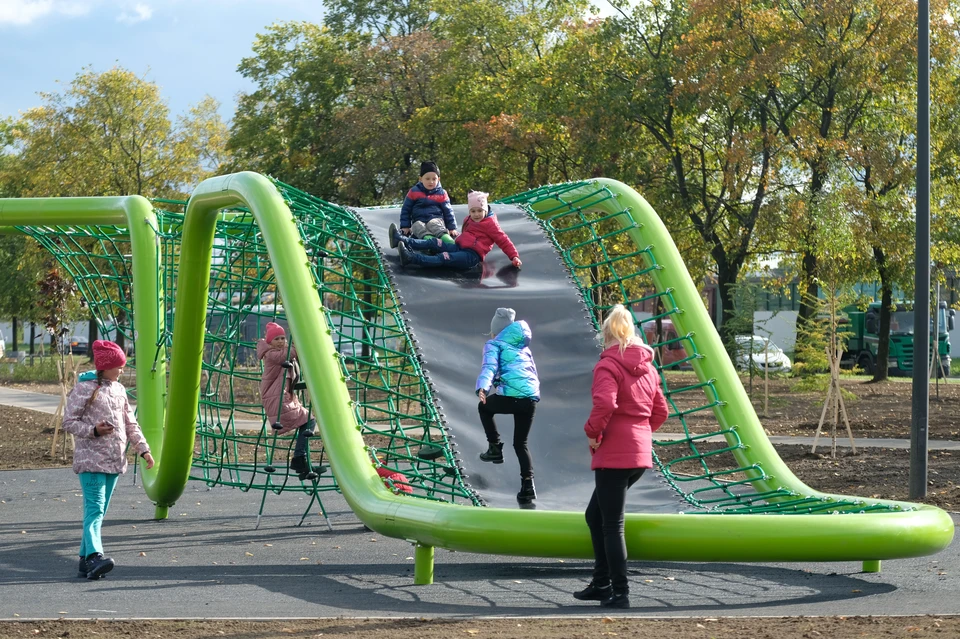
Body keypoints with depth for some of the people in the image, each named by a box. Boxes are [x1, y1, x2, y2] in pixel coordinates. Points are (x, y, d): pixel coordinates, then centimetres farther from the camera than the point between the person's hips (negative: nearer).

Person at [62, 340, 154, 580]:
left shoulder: (119, 389, 15)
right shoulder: (84, 389, -7)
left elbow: (130, 423, 20)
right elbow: (68, 422, -8)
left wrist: (144, 449, 12)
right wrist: (93, 430, -21)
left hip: (114, 460, 7)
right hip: (91, 459, -7)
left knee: (99, 510, 8)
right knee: (94, 508, -19)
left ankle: (85, 561, 12)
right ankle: (94, 556, -32)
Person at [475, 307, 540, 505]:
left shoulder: (494, 345, 8)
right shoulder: (523, 347, 27)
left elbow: (489, 367, -11)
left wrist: (482, 388, -25)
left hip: (510, 396, -5)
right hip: (531, 399, 5)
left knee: (484, 407, 30)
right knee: (521, 443, 18)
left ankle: (495, 448, 20)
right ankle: (528, 484, 3)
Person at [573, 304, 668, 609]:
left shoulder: (608, 365, -11)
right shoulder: (647, 367, 13)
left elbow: (604, 404, -27)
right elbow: (660, 411, 16)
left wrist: (592, 432, -13)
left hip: (614, 454, -8)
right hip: (641, 452, 8)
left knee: (612, 524, -2)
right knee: (595, 515, 20)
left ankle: (619, 593, 0)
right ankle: (602, 584, 23)